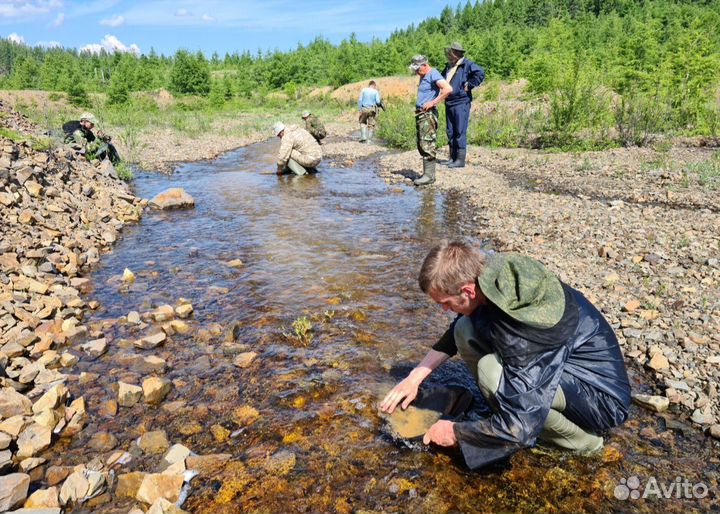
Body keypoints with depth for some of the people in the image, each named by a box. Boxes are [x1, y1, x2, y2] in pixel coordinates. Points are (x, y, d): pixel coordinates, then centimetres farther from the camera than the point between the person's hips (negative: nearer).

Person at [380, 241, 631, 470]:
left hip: (601, 394, -7)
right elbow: (455, 333, 9)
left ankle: (580, 441, -5)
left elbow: (518, 430, -33)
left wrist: (454, 432, -16)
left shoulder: (522, 329, -36)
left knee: (492, 372, -32)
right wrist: (415, 377, 5)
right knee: (466, 330, -4)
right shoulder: (490, 270, -12)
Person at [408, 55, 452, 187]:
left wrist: (433, 102, -20)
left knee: (427, 145, -12)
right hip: (420, 114, 10)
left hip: (428, 114, -10)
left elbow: (448, 89, -24)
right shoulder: (423, 76, 20)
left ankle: (429, 175, -11)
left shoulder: (433, 74, -10)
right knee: (421, 145, 10)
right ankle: (428, 173, 14)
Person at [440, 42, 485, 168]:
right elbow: (443, 78, 35)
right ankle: (452, 158, 21)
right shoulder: (448, 66, 16)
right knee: (450, 132, 12)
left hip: (461, 103, -8)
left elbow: (480, 73, -21)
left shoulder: (467, 64, -8)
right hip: (449, 103, 9)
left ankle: (460, 160, -3)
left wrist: (469, 85, -16)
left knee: (460, 132, -7)